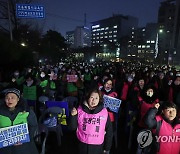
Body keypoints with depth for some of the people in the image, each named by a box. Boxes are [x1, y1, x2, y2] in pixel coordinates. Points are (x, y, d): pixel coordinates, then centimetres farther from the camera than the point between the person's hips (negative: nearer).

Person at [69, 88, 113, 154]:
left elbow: (109, 131, -3)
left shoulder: (104, 112, -11)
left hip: (98, 146, 0)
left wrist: (107, 148, 3)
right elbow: (73, 127, -4)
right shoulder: (80, 110, -9)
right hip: (83, 145, 1)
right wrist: (73, 116, -20)